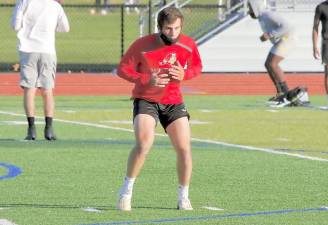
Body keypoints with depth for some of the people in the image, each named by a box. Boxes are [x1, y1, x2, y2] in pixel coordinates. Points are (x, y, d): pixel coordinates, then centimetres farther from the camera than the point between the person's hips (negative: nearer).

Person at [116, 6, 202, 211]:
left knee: (184, 148, -4)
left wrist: (184, 74, -14)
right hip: (146, 100, -3)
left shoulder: (188, 45, -7)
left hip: (174, 102, 3)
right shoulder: (143, 45, -17)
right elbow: (123, 69, -9)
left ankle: (184, 198, 13)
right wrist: (147, 80, -24)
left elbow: (197, 66, 10)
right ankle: (126, 192, -8)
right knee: (144, 144, -24)